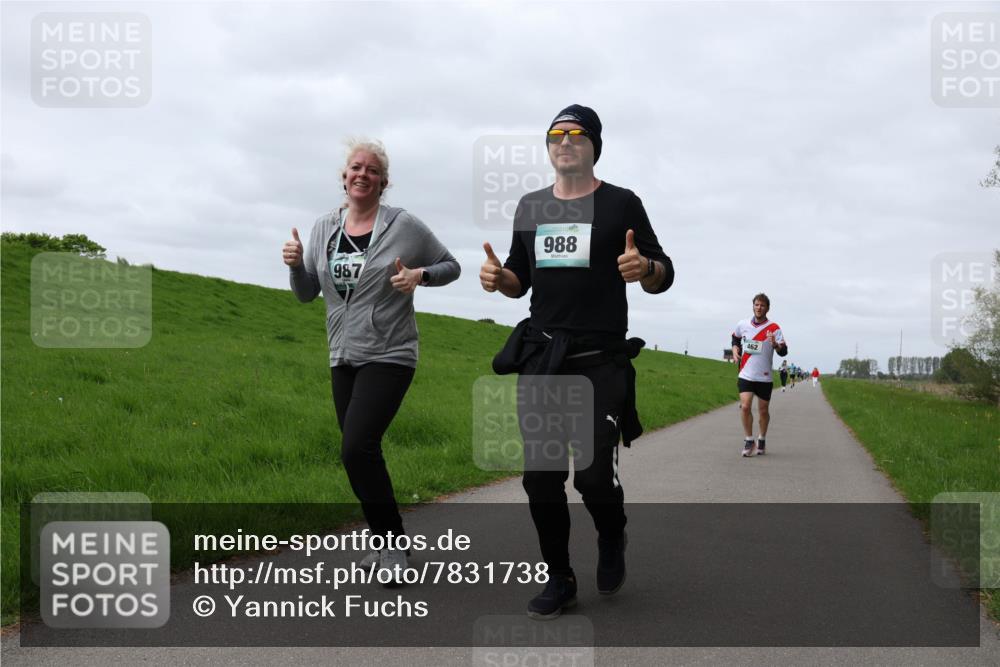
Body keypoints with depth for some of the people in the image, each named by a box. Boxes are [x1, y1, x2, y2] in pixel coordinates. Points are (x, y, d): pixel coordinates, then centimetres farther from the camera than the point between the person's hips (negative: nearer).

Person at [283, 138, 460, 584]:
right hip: (343, 360, 6)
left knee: (356, 448, -19)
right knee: (362, 453, 11)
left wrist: (420, 274, -16)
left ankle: (392, 543, -3)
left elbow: (451, 267, 3)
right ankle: (387, 545, 27)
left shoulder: (404, 226, -6)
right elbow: (306, 294, 12)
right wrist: (295, 265, -8)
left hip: (388, 358, -6)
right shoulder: (324, 228, 7)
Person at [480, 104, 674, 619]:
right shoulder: (530, 207, 14)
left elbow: (663, 276, 1)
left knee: (594, 474, -11)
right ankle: (559, 580, 17)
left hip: (599, 360, -4)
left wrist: (645, 268, -23)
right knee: (540, 475, 2)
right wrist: (498, 276, -3)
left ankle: (611, 542, 23)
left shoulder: (621, 204, 1)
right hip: (540, 358, 4)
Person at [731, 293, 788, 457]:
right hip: (746, 375, 1)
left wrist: (775, 344, -32)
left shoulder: (773, 328, -7)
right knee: (745, 406, -14)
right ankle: (749, 441, 0)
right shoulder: (742, 324, 2)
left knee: (763, 410, 7)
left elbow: (783, 352, -12)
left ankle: (762, 440, 29)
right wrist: (735, 350, 5)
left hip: (764, 377, -1)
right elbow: (735, 337, 24)